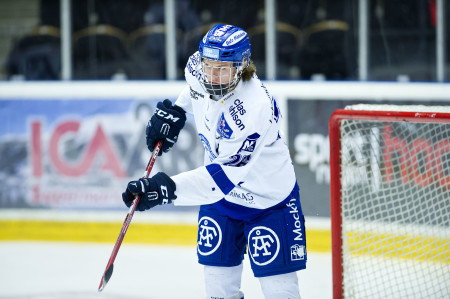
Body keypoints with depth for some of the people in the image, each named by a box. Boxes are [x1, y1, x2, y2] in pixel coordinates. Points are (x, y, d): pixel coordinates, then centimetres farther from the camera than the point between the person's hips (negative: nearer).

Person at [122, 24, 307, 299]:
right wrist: (174, 110, 5)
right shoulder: (199, 68, -14)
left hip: (269, 200, -6)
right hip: (221, 194, 7)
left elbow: (224, 175, -38)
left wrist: (166, 188, -45)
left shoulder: (255, 110, -36)